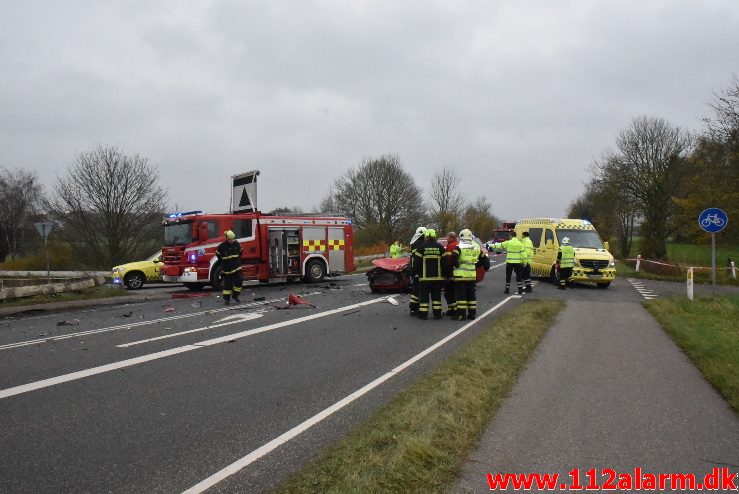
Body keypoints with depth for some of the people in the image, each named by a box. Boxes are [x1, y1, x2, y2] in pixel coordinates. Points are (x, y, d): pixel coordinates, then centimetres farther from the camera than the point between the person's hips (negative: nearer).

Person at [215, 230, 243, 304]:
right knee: (227, 284, 3)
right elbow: (218, 254, 5)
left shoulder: (237, 244, -1)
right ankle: (226, 298, 11)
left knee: (238, 282, -2)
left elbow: (240, 252, 17)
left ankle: (235, 295, 16)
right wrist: (223, 262, 7)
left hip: (236, 267, 3)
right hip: (227, 269, -3)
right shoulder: (222, 246, -10)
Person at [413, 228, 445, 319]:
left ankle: (423, 314, 4)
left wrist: (416, 272, 8)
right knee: (436, 295, 10)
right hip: (437, 277, 2)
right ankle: (437, 314, 10)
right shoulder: (440, 247, 2)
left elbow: (416, 261, -5)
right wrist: (444, 274, 11)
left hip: (425, 277, -2)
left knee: (424, 295, 4)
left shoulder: (421, 247, -5)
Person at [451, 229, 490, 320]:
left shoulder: (459, 247, -7)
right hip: (472, 275, 5)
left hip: (461, 275, -5)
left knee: (461, 295, -2)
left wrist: (457, 265, -5)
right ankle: (472, 314, 16)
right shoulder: (476, 247, 11)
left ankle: (461, 314, -2)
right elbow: (484, 258, 15)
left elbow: (453, 257, -21)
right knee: (471, 295, 13)